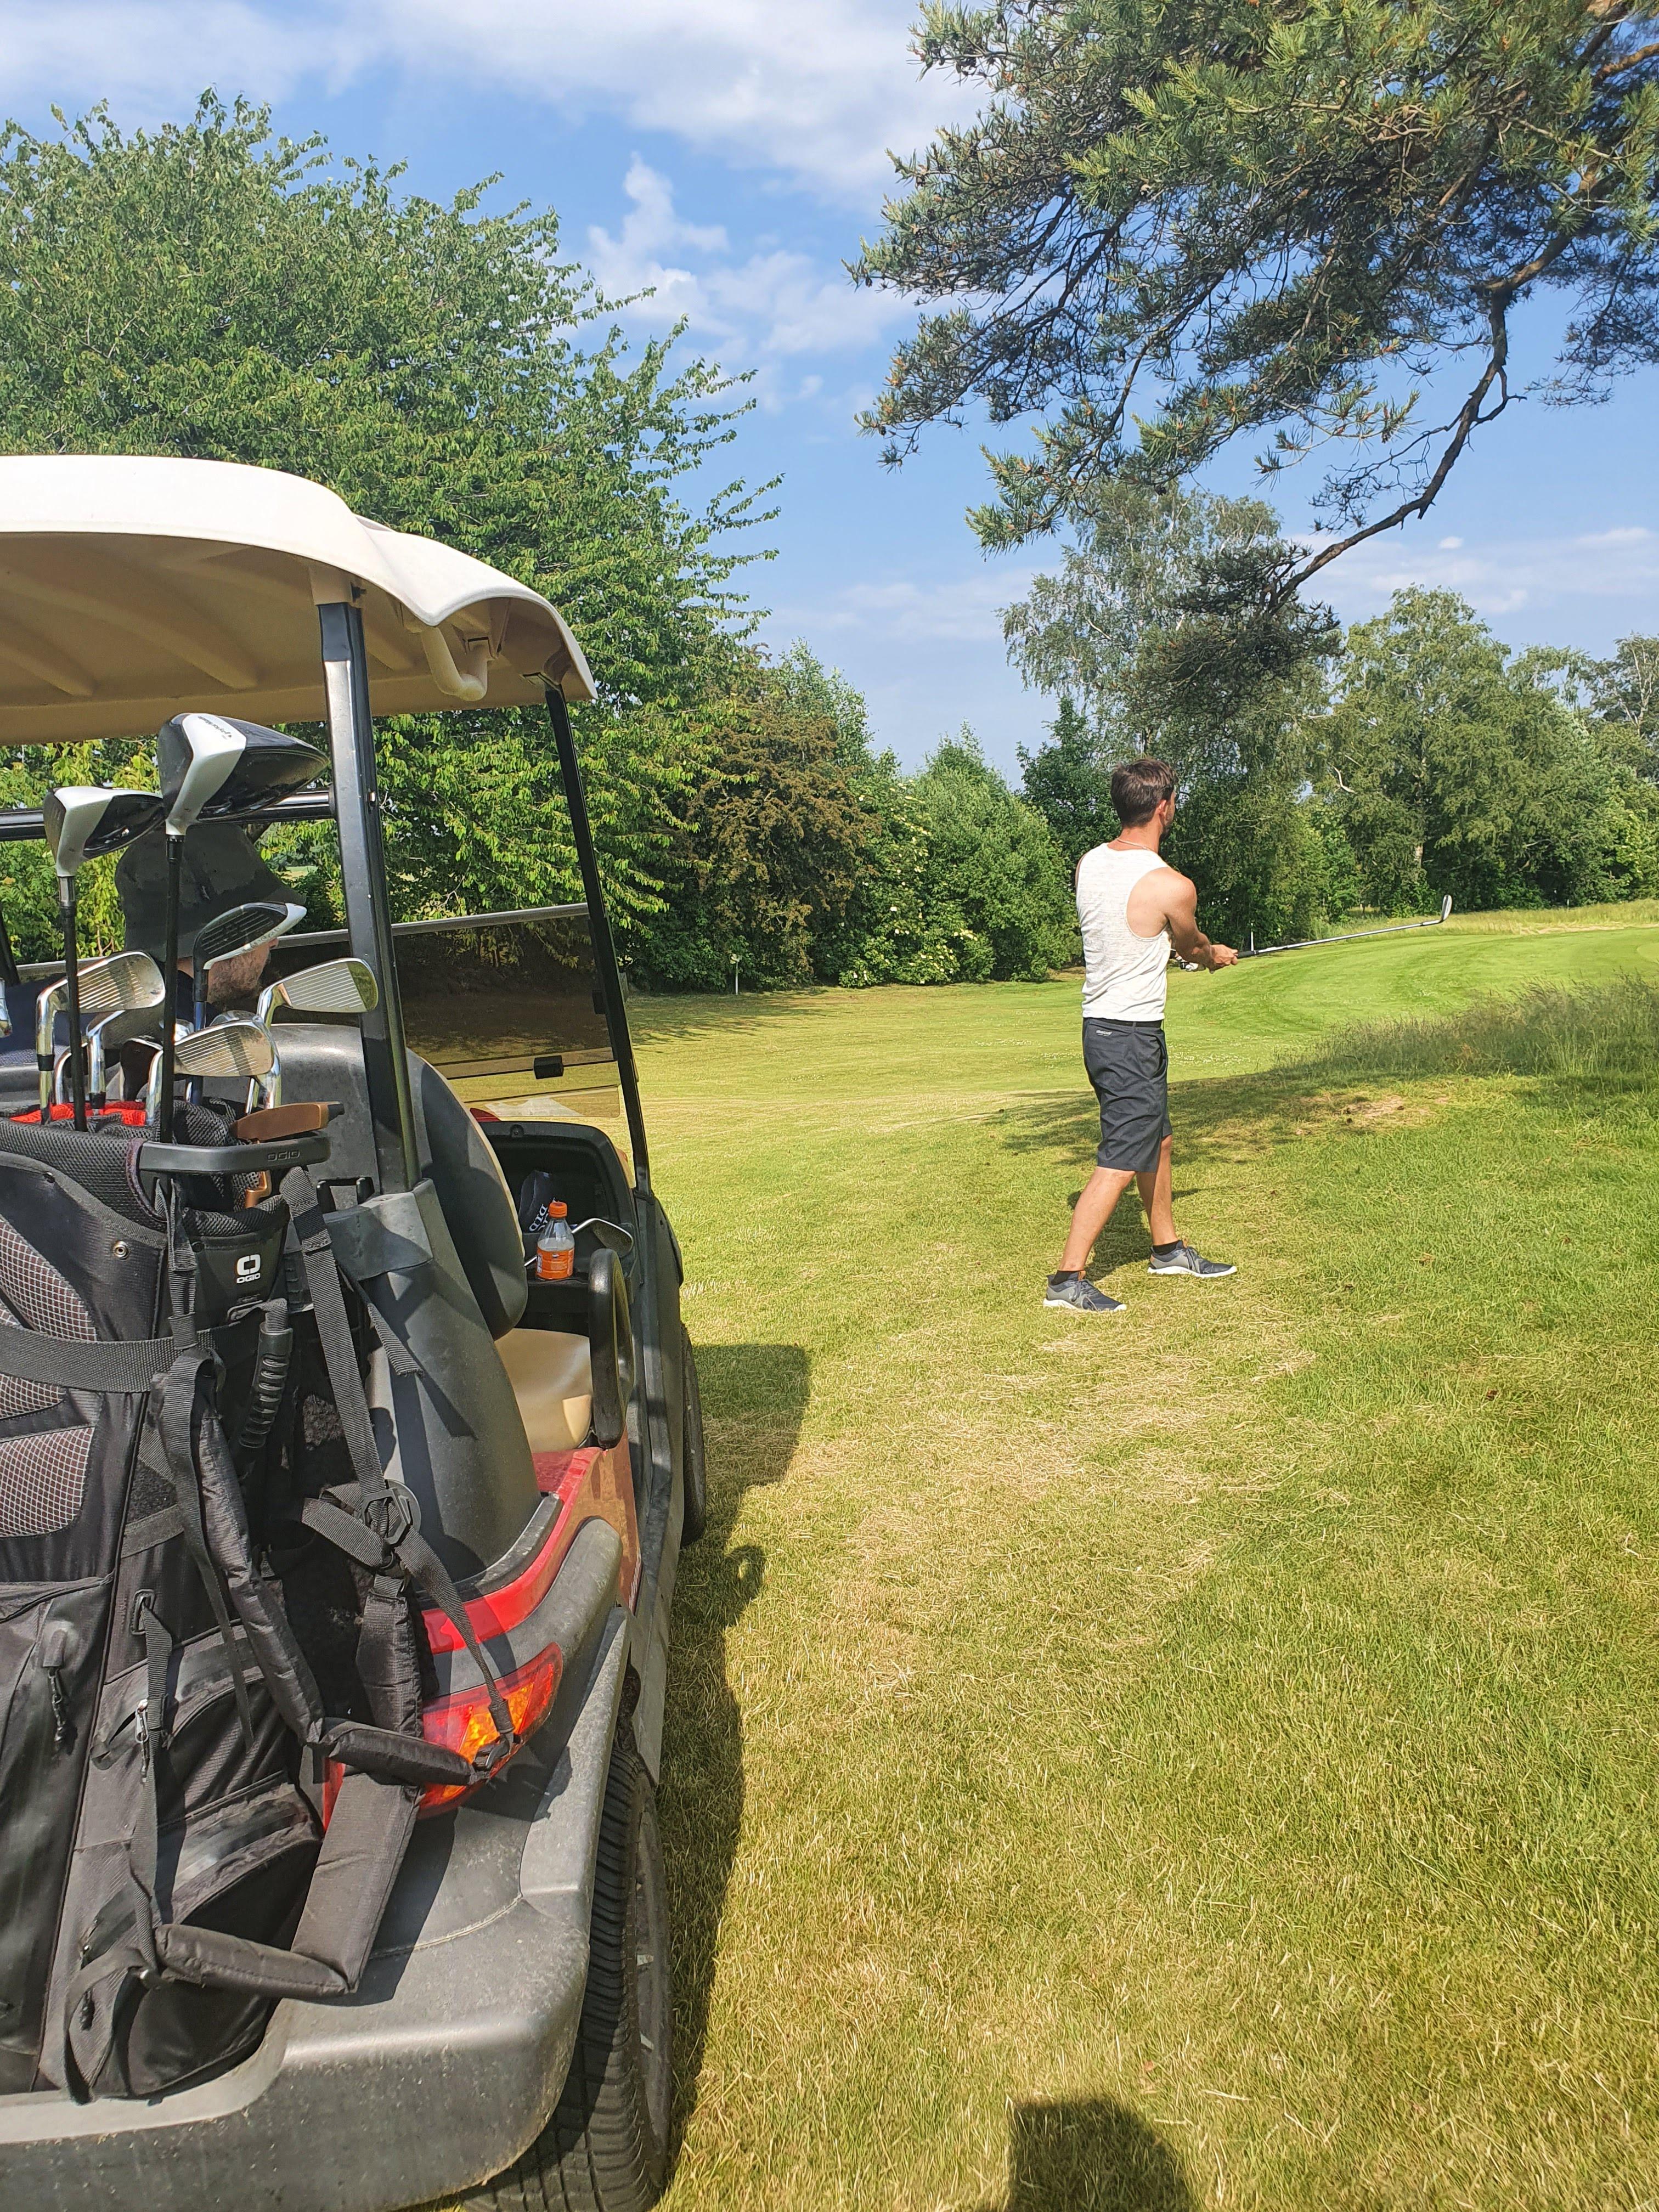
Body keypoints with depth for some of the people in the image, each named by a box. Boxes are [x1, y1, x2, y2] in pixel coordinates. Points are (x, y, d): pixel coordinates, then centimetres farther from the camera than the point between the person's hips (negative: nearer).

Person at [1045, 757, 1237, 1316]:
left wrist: (1203, 951, 24)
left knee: (1156, 1141, 22)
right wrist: (1217, 954, 26)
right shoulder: (1172, 886, -18)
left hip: (1099, 1022, 9)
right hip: (1133, 1035, -8)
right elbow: (1191, 946, 3)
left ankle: (1168, 1248, 37)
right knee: (1120, 1161, -3)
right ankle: (1067, 1279, -1)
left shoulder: (1087, 865, 2)